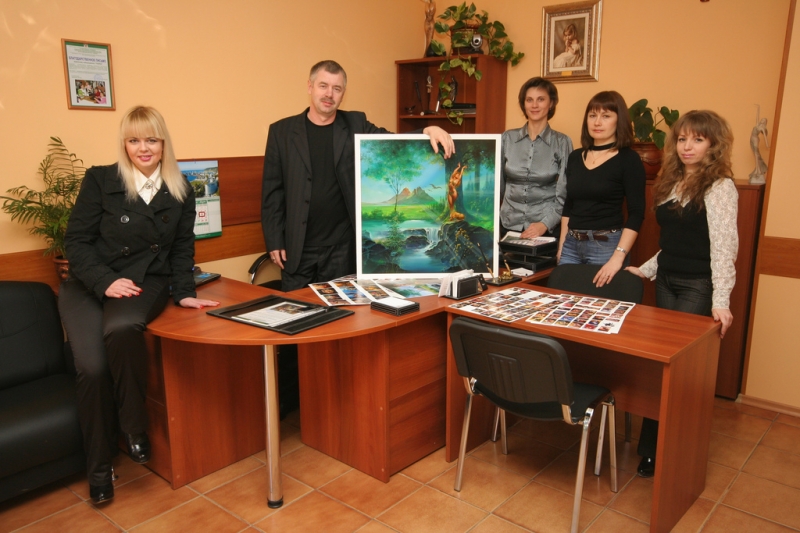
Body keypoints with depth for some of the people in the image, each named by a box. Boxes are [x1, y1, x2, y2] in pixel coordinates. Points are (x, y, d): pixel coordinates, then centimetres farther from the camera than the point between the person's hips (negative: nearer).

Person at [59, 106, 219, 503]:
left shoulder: (180, 191, 7)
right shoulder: (99, 180, -1)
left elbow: (182, 248, 11)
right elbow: (76, 241, -3)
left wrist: (185, 292, -1)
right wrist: (106, 281, -17)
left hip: (145, 283, 0)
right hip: (88, 286, 0)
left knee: (122, 328, -35)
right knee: (93, 367, -22)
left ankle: (134, 427, -14)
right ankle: (99, 466, -1)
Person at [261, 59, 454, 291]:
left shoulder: (356, 124, 5)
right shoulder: (281, 131, 1)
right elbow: (272, 191, 1)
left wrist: (427, 131, -27)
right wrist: (274, 241, -3)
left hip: (343, 248, 1)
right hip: (298, 248, 0)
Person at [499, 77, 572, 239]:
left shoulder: (562, 142, -3)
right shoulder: (507, 138, 4)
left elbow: (564, 194, -5)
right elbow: (497, 184, 9)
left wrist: (545, 224, -15)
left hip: (547, 229, -2)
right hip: (508, 225, 2)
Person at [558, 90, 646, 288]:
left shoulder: (628, 159, -6)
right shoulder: (575, 157, 10)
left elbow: (636, 213, -11)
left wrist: (618, 257, -20)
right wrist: (562, 244, 9)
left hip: (606, 245, -5)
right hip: (571, 244, 5)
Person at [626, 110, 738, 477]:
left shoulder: (719, 187, -11)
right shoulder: (672, 182, 12)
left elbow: (724, 245, -19)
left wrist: (721, 300, -26)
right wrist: (647, 269, 17)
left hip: (697, 288, -7)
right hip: (666, 281, 7)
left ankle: (656, 450, 10)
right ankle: (654, 444, 22)